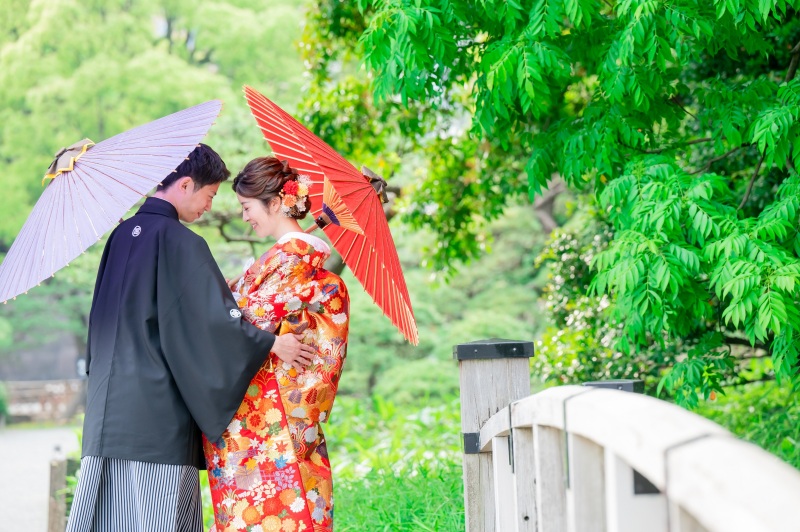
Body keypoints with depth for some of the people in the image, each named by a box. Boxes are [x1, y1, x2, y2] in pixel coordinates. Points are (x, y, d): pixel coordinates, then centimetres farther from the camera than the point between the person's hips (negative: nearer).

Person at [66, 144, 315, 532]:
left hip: (109, 408, 8)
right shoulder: (181, 242, -11)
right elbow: (214, 318, -14)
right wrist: (272, 343, -4)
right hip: (159, 411, -7)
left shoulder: (121, 235, 12)